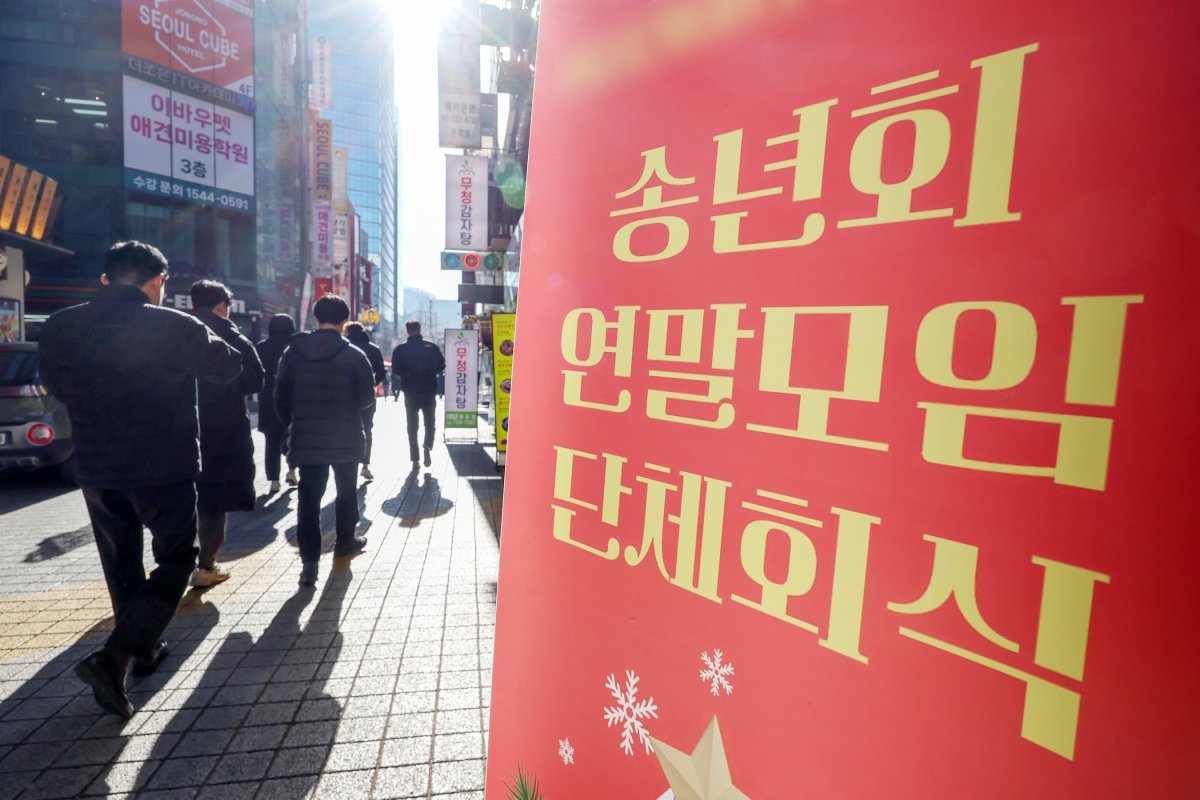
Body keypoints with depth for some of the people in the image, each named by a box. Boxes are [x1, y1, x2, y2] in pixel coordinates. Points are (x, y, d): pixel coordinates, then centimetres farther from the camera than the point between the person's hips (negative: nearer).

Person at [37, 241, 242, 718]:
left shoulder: (60, 328, -1)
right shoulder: (176, 328, -16)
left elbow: (56, 385, 15)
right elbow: (228, 368, -2)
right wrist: (202, 338, 14)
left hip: (96, 468, 5)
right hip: (164, 468, -5)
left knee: (120, 563, 21)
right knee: (176, 559, 11)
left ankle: (144, 649, 35)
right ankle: (113, 658, -3)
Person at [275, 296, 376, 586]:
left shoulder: (293, 352, 1)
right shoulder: (354, 355, -9)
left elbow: (281, 396, 3)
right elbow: (366, 398, -9)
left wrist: (292, 425, 15)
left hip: (306, 437, 2)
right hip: (345, 437, -1)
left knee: (309, 496, 3)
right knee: (346, 489, 17)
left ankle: (309, 560, -2)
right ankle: (345, 540, 31)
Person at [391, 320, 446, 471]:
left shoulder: (400, 349, -4)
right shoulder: (431, 347, -3)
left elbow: (396, 370, -6)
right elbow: (441, 365, -2)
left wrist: (408, 375, 12)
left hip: (410, 391, 0)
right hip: (429, 390, 0)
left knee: (412, 426, 8)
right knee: (429, 422, 15)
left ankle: (415, 460, 6)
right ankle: (428, 447, -11)